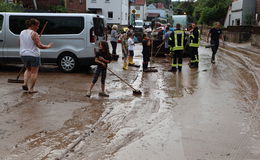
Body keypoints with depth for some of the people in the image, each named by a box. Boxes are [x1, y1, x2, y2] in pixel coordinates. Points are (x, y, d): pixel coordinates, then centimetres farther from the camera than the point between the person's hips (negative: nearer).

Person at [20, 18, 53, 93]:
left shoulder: (22, 33, 7)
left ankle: (25, 84, 14)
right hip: (33, 55, -7)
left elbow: (21, 44, 15)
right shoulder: (34, 34, -15)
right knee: (34, 72, 5)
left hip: (23, 54, 7)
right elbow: (39, 45, -18)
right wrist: (48, 46, -5)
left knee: (28, 69, 26)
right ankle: (31, 89, 4)